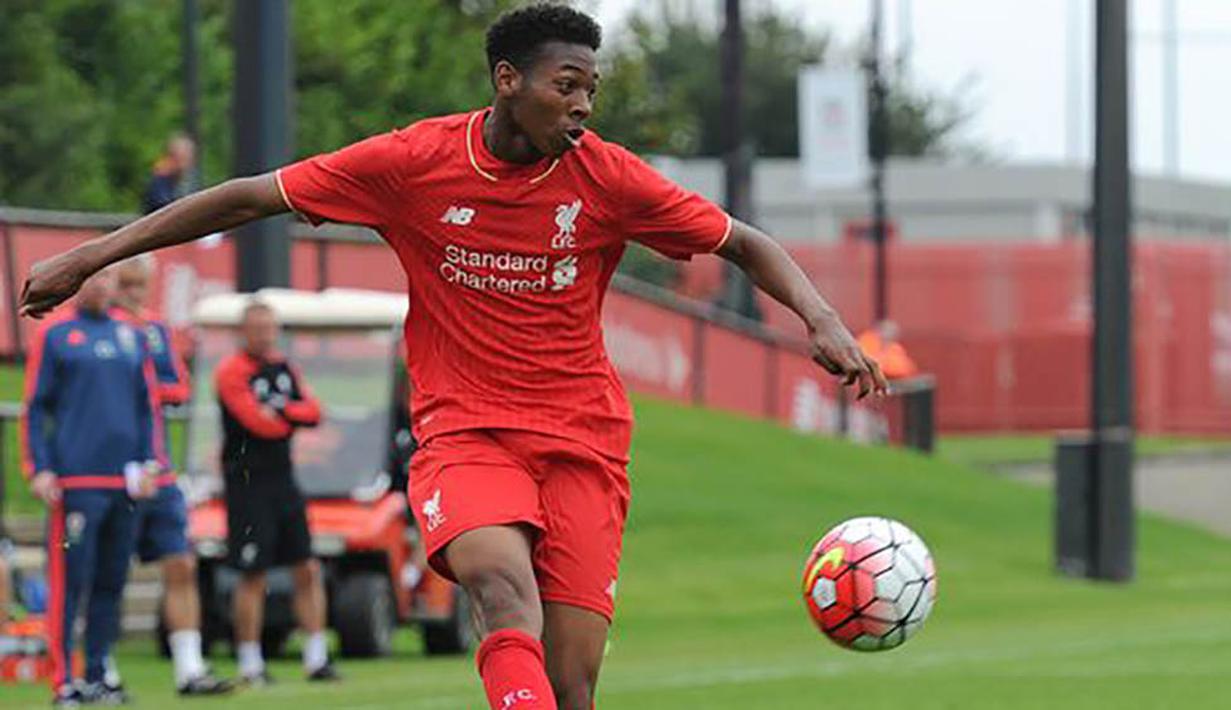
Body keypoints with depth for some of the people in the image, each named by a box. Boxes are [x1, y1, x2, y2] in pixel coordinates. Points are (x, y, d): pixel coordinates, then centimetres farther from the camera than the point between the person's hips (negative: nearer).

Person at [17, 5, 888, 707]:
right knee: (506, 586, -32)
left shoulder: (607, 178, -3)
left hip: (580, 440, 2)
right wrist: (88, 258, 2)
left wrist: (822, 319, -13)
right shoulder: (415, 163, -6)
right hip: (463, 431, -2)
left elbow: (744, 244, 5)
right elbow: (248, 198, 1)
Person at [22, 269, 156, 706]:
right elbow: (34, 408, 1)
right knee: (70, 582, -8)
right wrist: (40, 470, -8)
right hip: (75, 482, -5)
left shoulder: (131, 338, 16)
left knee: (111, 583, 6)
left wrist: (146, 463, 9)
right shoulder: (55, 337, 3)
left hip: (123, 482, 5)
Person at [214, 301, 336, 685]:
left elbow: (313, 411, 4)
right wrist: (293, 418, -1)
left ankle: (316, 659, 8)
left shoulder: (284, 368, 14)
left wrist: (280, 411, -13)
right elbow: (258, 423, -18)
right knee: (253, 577, -4)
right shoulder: (232, 372, -10)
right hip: (248, 484, -7)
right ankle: (250, 664, 2)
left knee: (307, 571, 4)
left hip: (284, 481, 7)